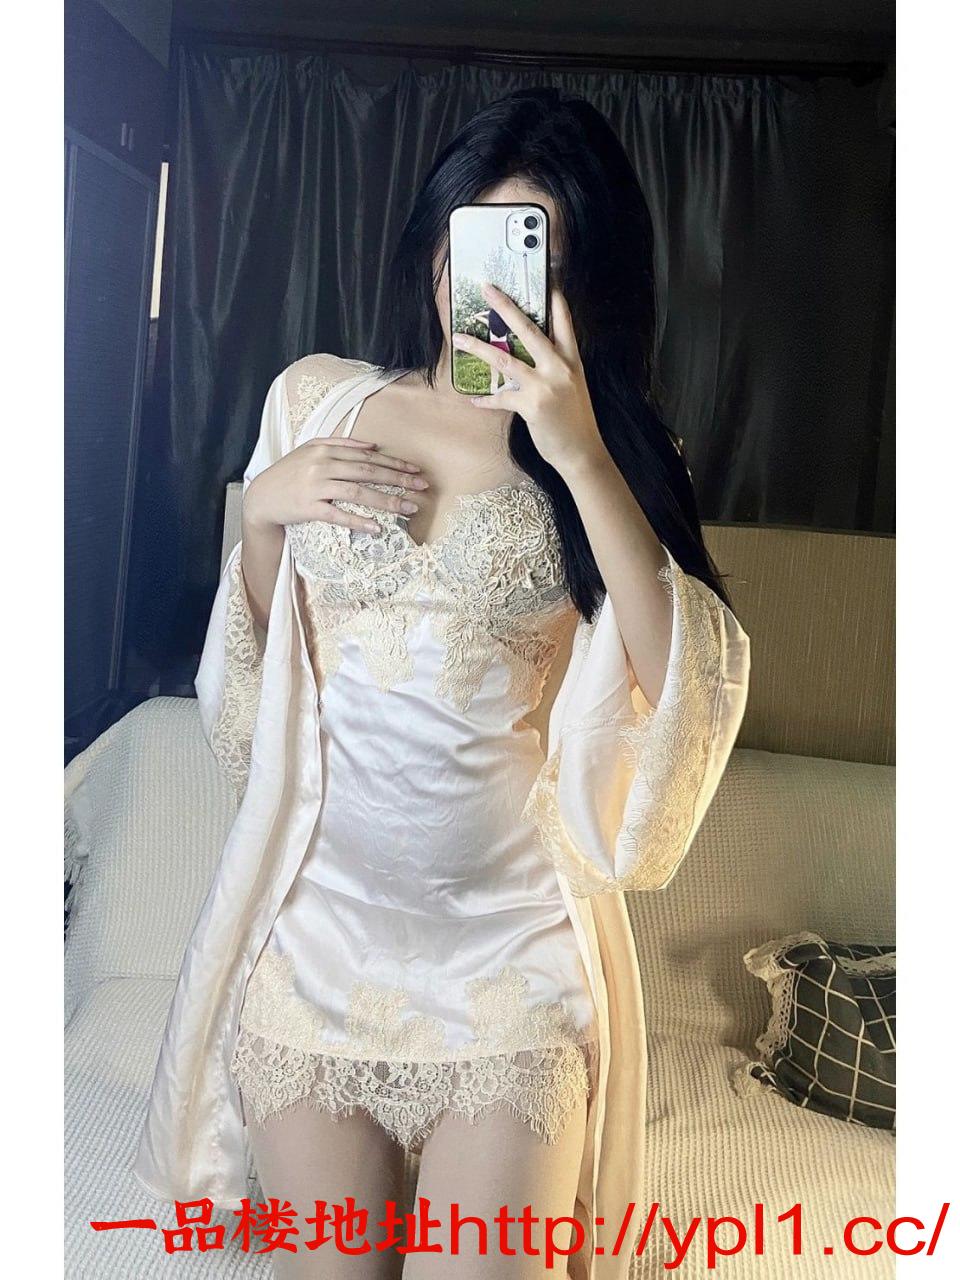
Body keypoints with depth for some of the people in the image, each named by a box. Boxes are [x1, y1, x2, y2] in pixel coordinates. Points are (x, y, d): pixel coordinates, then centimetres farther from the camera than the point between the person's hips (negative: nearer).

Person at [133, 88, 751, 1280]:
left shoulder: (610, 451, -2)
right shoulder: (315, 397, 3)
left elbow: (696, 687, -17)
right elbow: (253, 655, 11)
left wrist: (583, 457, -24)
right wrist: (262, 508, -7)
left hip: (509, 946, -1)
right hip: (312, 925, 2)